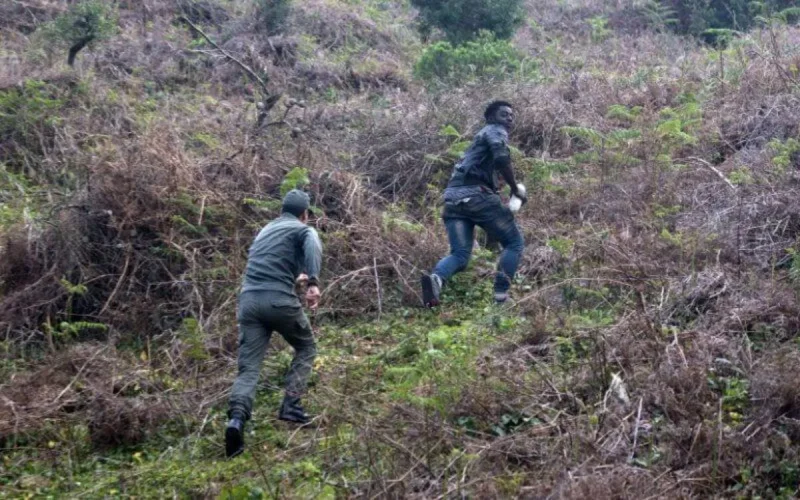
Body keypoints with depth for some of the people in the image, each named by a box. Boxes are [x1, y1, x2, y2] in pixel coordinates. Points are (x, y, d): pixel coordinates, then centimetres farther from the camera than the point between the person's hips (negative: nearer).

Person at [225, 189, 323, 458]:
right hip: (279, 299, -5)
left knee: (248, 368, -1)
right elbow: (313, 247, -15)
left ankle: (236, 418, -27)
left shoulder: (265, 230, 31)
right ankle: (291, 406, 7)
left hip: (248, 299, 5)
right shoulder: (303, 230, 11)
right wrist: (313, 282, -24)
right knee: (306, 348, 20)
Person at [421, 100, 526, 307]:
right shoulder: (496, 131, 7)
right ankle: (501, 294, -4)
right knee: (514, 242, 7)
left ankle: (436, 278, -31)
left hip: (453, 199, 8)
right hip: (476, 195, -7)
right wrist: (515, 189, -3)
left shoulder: (481, 137, 34)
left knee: (459, 254, 1)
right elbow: (501, 159, -14)